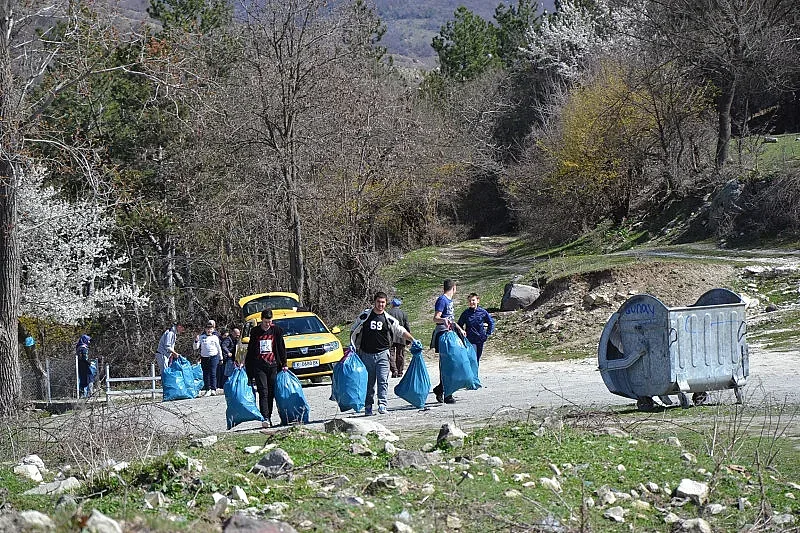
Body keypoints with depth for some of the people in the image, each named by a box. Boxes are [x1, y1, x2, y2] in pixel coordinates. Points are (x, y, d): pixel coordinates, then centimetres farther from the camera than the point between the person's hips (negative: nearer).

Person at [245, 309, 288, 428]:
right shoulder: (255, 331, 6)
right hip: (259, 366, -1)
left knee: (271, 393, 4)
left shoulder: (276, 330, 6)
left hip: (273, 365, 1)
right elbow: (250, 350, 12)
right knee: (263, 392, -11)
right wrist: (247, 366, 10)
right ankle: (265, 418, -19)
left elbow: (281, 348, 10)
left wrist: (284, 364, 8)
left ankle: (269, 417, 12)